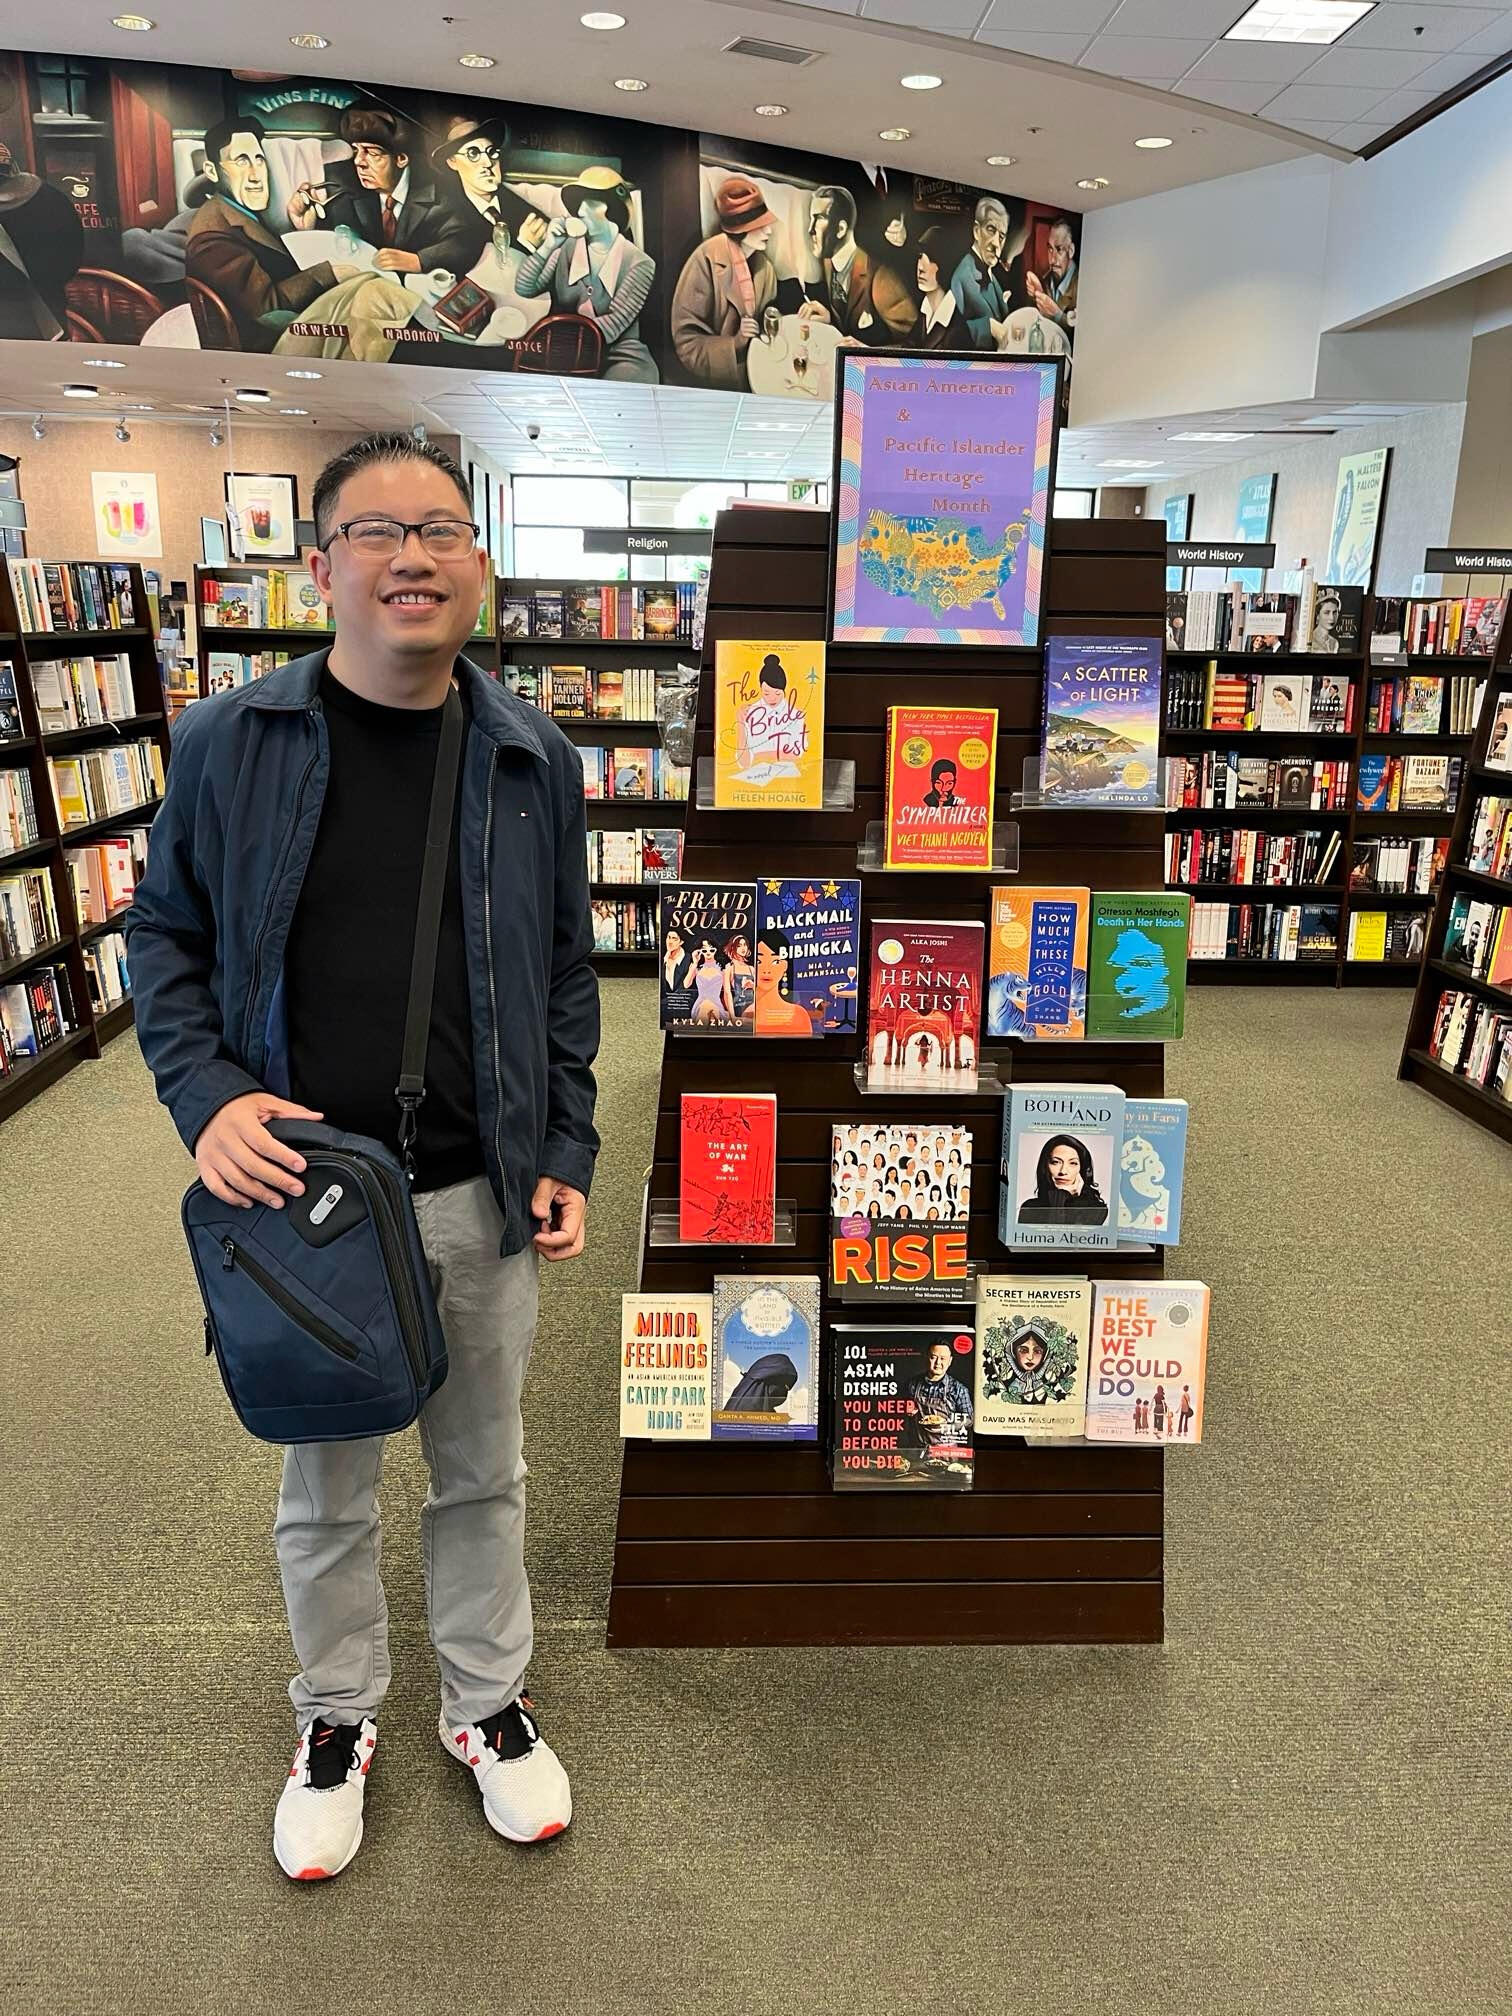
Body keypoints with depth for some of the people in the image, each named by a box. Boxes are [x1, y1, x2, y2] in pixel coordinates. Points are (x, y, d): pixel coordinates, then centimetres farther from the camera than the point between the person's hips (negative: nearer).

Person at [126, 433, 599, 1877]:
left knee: (480, 1471, 18)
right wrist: (206, 1093, -12)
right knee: (324, 1482, 19)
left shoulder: (534, 763, 0)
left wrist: (567, 1157, 1)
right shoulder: (227, 744, -5)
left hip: (478, 1198, 1)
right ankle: (339, 1716, 44)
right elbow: (165, 937, 4)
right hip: (296, 1190, -1)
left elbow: (566, 978, 5)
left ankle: (486, 1704, 43)